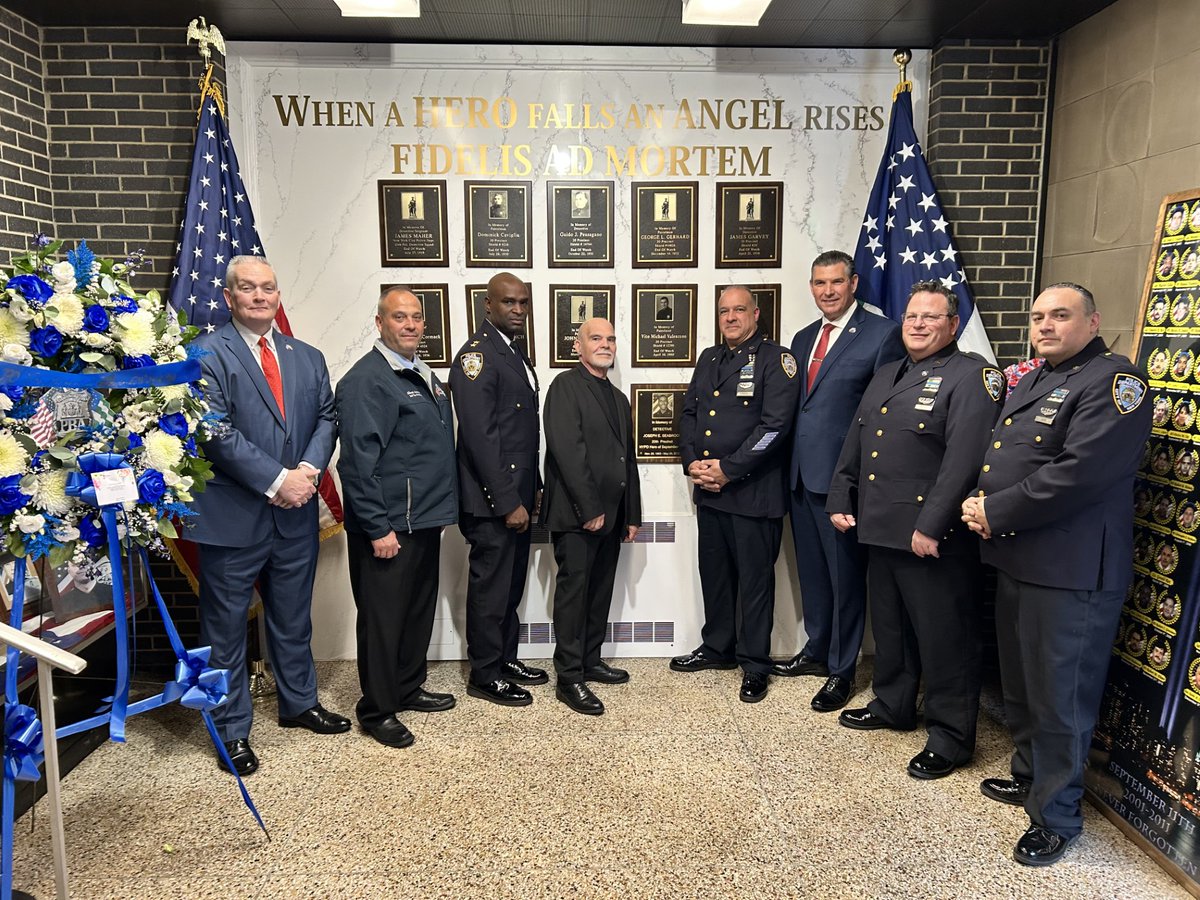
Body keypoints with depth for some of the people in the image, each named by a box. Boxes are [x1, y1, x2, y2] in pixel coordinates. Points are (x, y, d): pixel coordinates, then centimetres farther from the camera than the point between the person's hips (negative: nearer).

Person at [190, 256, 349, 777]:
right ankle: (232, 730, 24)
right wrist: (277, 480, -19)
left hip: (295, 514, 5)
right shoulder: (207, 353, -7)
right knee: (226, 626, 8)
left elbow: (326, 418, 6)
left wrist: (309, 470, -12)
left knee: (294, 618, 19)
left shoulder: (307, 357, 12)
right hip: (232, 514, -5)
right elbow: (219, 432, -16)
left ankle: (299, 703, 38)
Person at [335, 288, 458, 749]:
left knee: (420, 610, 19)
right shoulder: (365, 380, -15)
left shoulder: (425, 375, 13)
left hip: (426, 521, 9)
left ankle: (408, 689, 36)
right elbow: (358, 462, -19)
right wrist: (378, 529, -20)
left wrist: (443, 507, 16)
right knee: (383, 619, 3)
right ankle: (377, 711, 17)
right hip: (388, 527, -9)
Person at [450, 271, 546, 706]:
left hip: (516, 496, 9)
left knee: (511, 585, 18)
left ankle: (505, 659, 33)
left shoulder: (517, 353, 15)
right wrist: (508, 502, -21)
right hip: (491, 501, -9)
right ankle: (484, 675, 18)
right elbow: (480, 436, -21)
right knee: (490, 587, 3)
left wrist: (532, 489, 15)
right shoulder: (476, 354, -15)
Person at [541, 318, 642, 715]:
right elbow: (567, 450, -17)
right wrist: (589, 509, -19)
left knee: (601, 591, 13)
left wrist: (632, 514, 16)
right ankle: (569, 678, 5)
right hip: (577, 514, -8)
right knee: (574, 590, -2)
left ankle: (590, 661, 26)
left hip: (610, 514, 8)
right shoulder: (566, 386, -7)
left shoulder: (619, 398, 19)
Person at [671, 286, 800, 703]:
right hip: (708, 488, 7)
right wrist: (692, 463, -2)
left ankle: (754, 664, 15)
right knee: (714, 572, 16)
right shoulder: (709, 359, 16)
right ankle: (717, 647, 33)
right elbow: (689, 413, 14)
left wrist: (727, 469, -16)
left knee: (754, 578, 2)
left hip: (753, 492, -6)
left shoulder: (776, 360, -6)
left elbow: (774, 425, -15)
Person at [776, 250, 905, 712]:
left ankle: (841, 669, 21)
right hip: (802, 474, 7)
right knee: (811, 570, 19)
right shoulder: (803, 338, 14)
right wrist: (789, 464, 8)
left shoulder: (882, 334, -8)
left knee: (846, 574, 6)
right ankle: (817, 650, 36)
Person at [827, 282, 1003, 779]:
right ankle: (892, 705, 39)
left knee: (943, 636, 4)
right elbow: (855, 443, 19)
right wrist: (840, 500, 13)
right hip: (880, 528, 8)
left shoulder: (971, 376, -10)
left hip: (934, 535, -8)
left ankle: (950, 738, 19)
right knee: (889, 625, 21)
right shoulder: (886, 376, 16)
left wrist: (931, 525, -24)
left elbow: (965, 458, -21)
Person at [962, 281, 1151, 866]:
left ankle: (1056, 817, 20)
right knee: (1019, 687, 22)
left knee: (1059, 701, 3)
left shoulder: (1112, 382, -12)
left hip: (1071, 574, -9)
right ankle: (1029, 777, 41)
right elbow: (996, 458, 19)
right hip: (1015, 561, 9)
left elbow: (1080, 473, -24)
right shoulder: (1031, 383, 17)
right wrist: (979, 502, -2)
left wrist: (995, 512, -16)